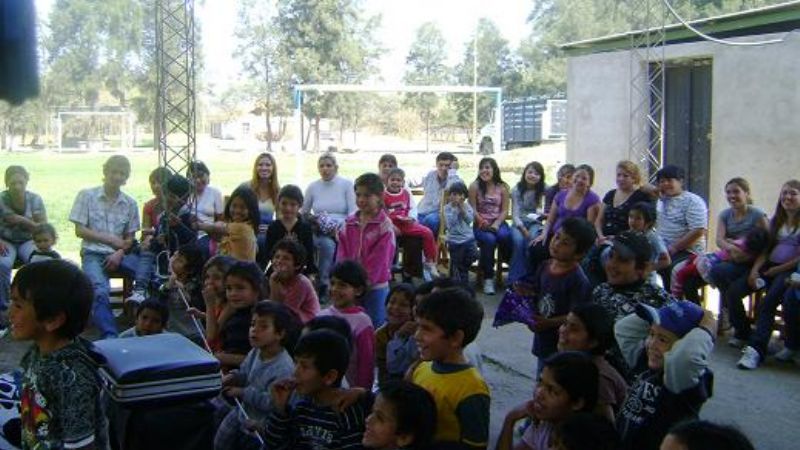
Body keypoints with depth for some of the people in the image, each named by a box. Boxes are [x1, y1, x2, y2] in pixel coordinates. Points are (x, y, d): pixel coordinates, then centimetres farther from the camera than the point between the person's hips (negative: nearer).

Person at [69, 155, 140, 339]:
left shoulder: (130, 203, 10)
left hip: (119, 254, 3)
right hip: (93, 254, -3)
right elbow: (79, 230, 0)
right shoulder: (87, 195, 4)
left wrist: (120, 253, -10)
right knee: (100, 291, -32)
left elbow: (130, 238, 11)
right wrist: (109, 239, -10)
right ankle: (110, 336, -38)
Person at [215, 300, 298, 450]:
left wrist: (243, 392, -26)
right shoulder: (255, 353, -7)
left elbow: (272, 402, -34)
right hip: (241, 414, 8)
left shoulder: (284, 369, -32)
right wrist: (233, 377, -13)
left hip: (259, 426, -8)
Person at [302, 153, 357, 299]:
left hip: (341, 231, -2)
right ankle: (322, 286, -24)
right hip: (319, 232, 2)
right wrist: (311, 218, -8)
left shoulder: (347, 185, 4)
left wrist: (340, 228, -20)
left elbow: (353, 212, -4)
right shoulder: (312, 187, 12)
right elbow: (303, 213, 16)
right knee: (328, 244, -34)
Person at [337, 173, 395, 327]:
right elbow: (342, 254, 4)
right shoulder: (349, 223, 6)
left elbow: (379, 260, -13)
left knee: (375, 326, 4)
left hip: (375, 287, -5)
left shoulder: (384, 225, -10)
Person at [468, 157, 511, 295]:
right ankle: (488, 279, -22)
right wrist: (482, 222, -18)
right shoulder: (475, 186, 0)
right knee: (489, 240, -33)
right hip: (481, 224, -1)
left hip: (498, 222, 1)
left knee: (504, 236, -34)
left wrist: (497, 224, -15)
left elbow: (505, 210, 2)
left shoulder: (503, 187, 5)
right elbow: (472, 209, -3)